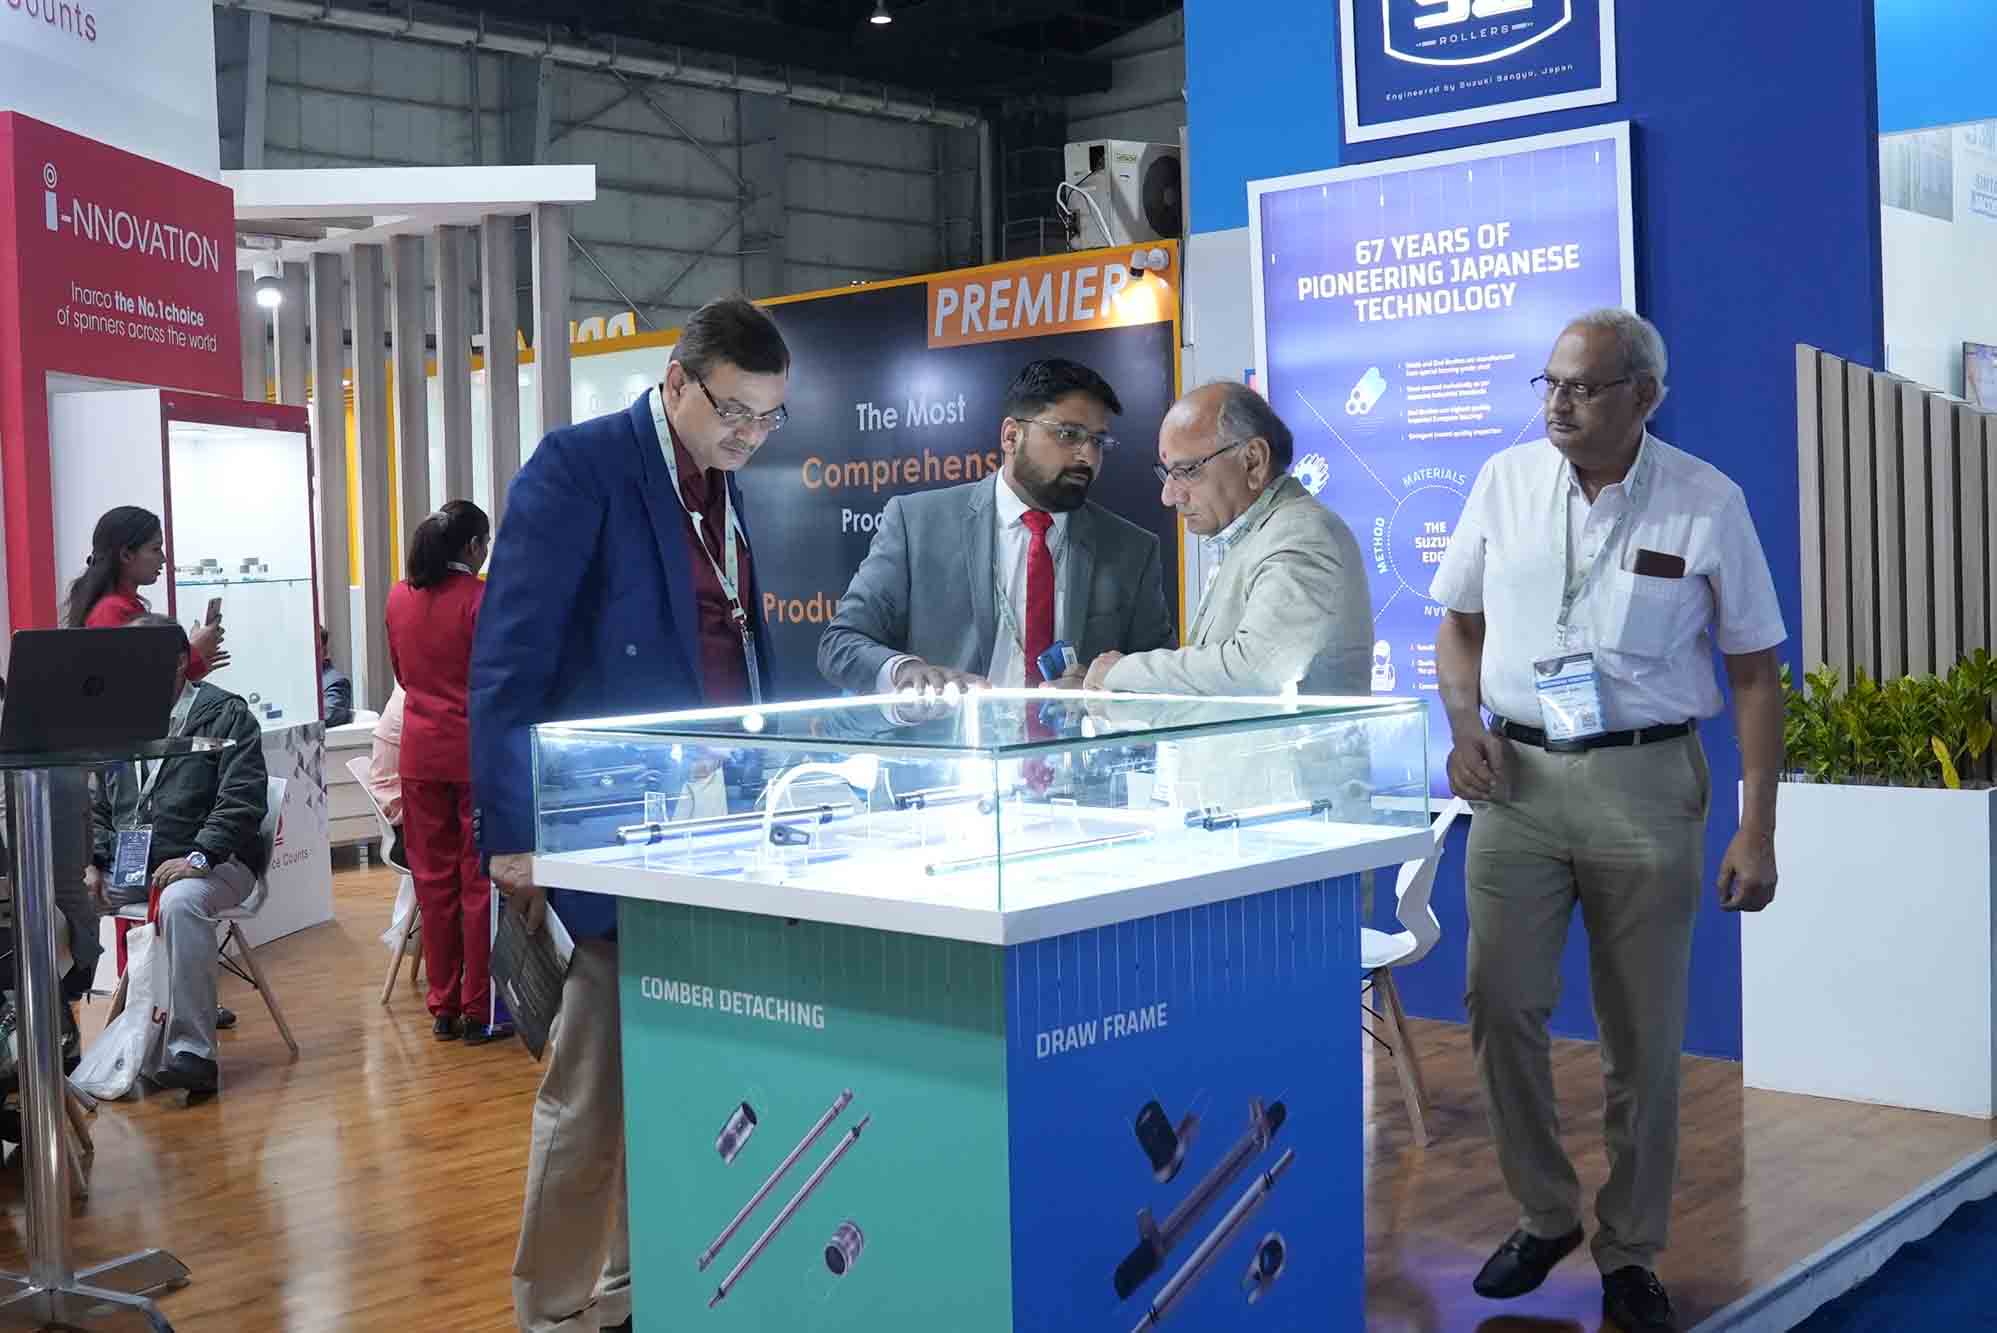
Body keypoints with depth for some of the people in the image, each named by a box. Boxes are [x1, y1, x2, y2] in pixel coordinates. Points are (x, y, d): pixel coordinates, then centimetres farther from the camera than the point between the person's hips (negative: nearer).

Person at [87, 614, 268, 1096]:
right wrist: (95, 863, 3)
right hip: (127, 866, 6)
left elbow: (242, 801, -11)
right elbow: (99, 807, 20)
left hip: (208, 862, -6)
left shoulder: (226, 715, 0)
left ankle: (190, 1051, -35)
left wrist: (198, 857, -22)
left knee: (180, 902, -37)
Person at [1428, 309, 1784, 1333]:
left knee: (1643, 1036, 6)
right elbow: (1460, 621, 15)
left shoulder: (1707, 502, -3)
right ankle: (1544, 1217, 23)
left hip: (1646, 782, -2)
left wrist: (1756, 831, -5)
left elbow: (1755, 671, 0)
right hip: (1519, 776, 2)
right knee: (1500, 1008, 1)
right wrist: (1465, 723, -3)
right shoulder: (1506, 481, 4)